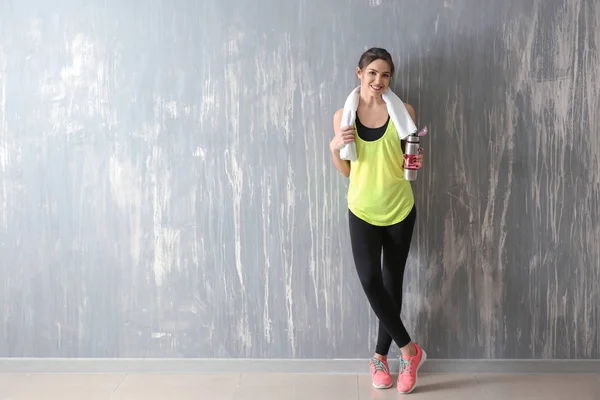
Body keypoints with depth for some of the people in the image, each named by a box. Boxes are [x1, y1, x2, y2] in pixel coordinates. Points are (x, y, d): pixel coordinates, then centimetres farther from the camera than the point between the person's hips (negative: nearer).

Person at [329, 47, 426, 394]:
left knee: (392, 283, 8)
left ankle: (381, 356, 23)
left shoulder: (403, 112, -4)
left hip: (400, 209, 0)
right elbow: (346, 171, 5)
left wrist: (415, 163, -15)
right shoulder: (343, 115, -2)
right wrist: (335, 147, -14)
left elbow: (406, 161, 7)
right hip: (363, 211, 0)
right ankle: (410, 349, 6)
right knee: (370, 281, -13)